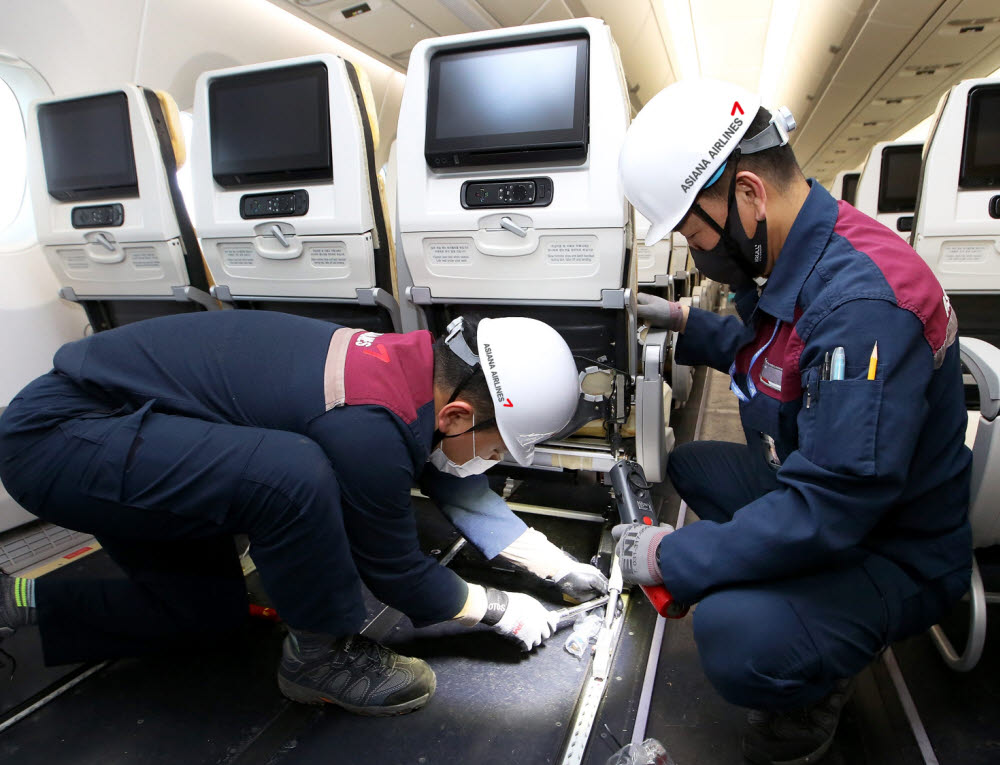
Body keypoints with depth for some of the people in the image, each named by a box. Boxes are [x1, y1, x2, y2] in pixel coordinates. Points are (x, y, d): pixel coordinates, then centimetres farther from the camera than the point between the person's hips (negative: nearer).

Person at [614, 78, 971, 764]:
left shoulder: (862, 304, -33)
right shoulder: (790, 259, -2)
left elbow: (829, 510, -34)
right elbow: (767, 349, 19)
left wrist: (672, 558, -25)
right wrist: (687, 325, 8)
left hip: (895, 549, -9)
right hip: (816, 493, 9)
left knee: (735, 634, -32)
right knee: (689, 464, 15)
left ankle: (814, 692, 6)